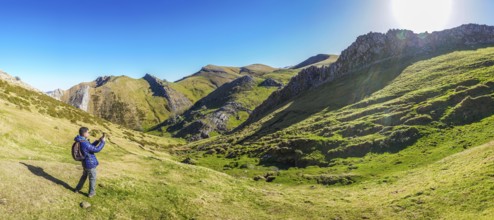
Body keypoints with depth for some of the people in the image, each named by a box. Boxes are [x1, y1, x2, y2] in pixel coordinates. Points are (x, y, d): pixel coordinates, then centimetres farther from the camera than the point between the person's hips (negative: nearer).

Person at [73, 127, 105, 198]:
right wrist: (102, 142, -17)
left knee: (84, 176, 29)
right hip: (90, 163, -9)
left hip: (85, 163, 9)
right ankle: (91, 193, 23)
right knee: (92, 178, 10)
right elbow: (96, 149, -25)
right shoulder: (84, 143, -29)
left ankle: (77, 189, 41)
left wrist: (98, 141, 5)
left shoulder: (82, 141, 1)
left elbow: (91, 146, 13)